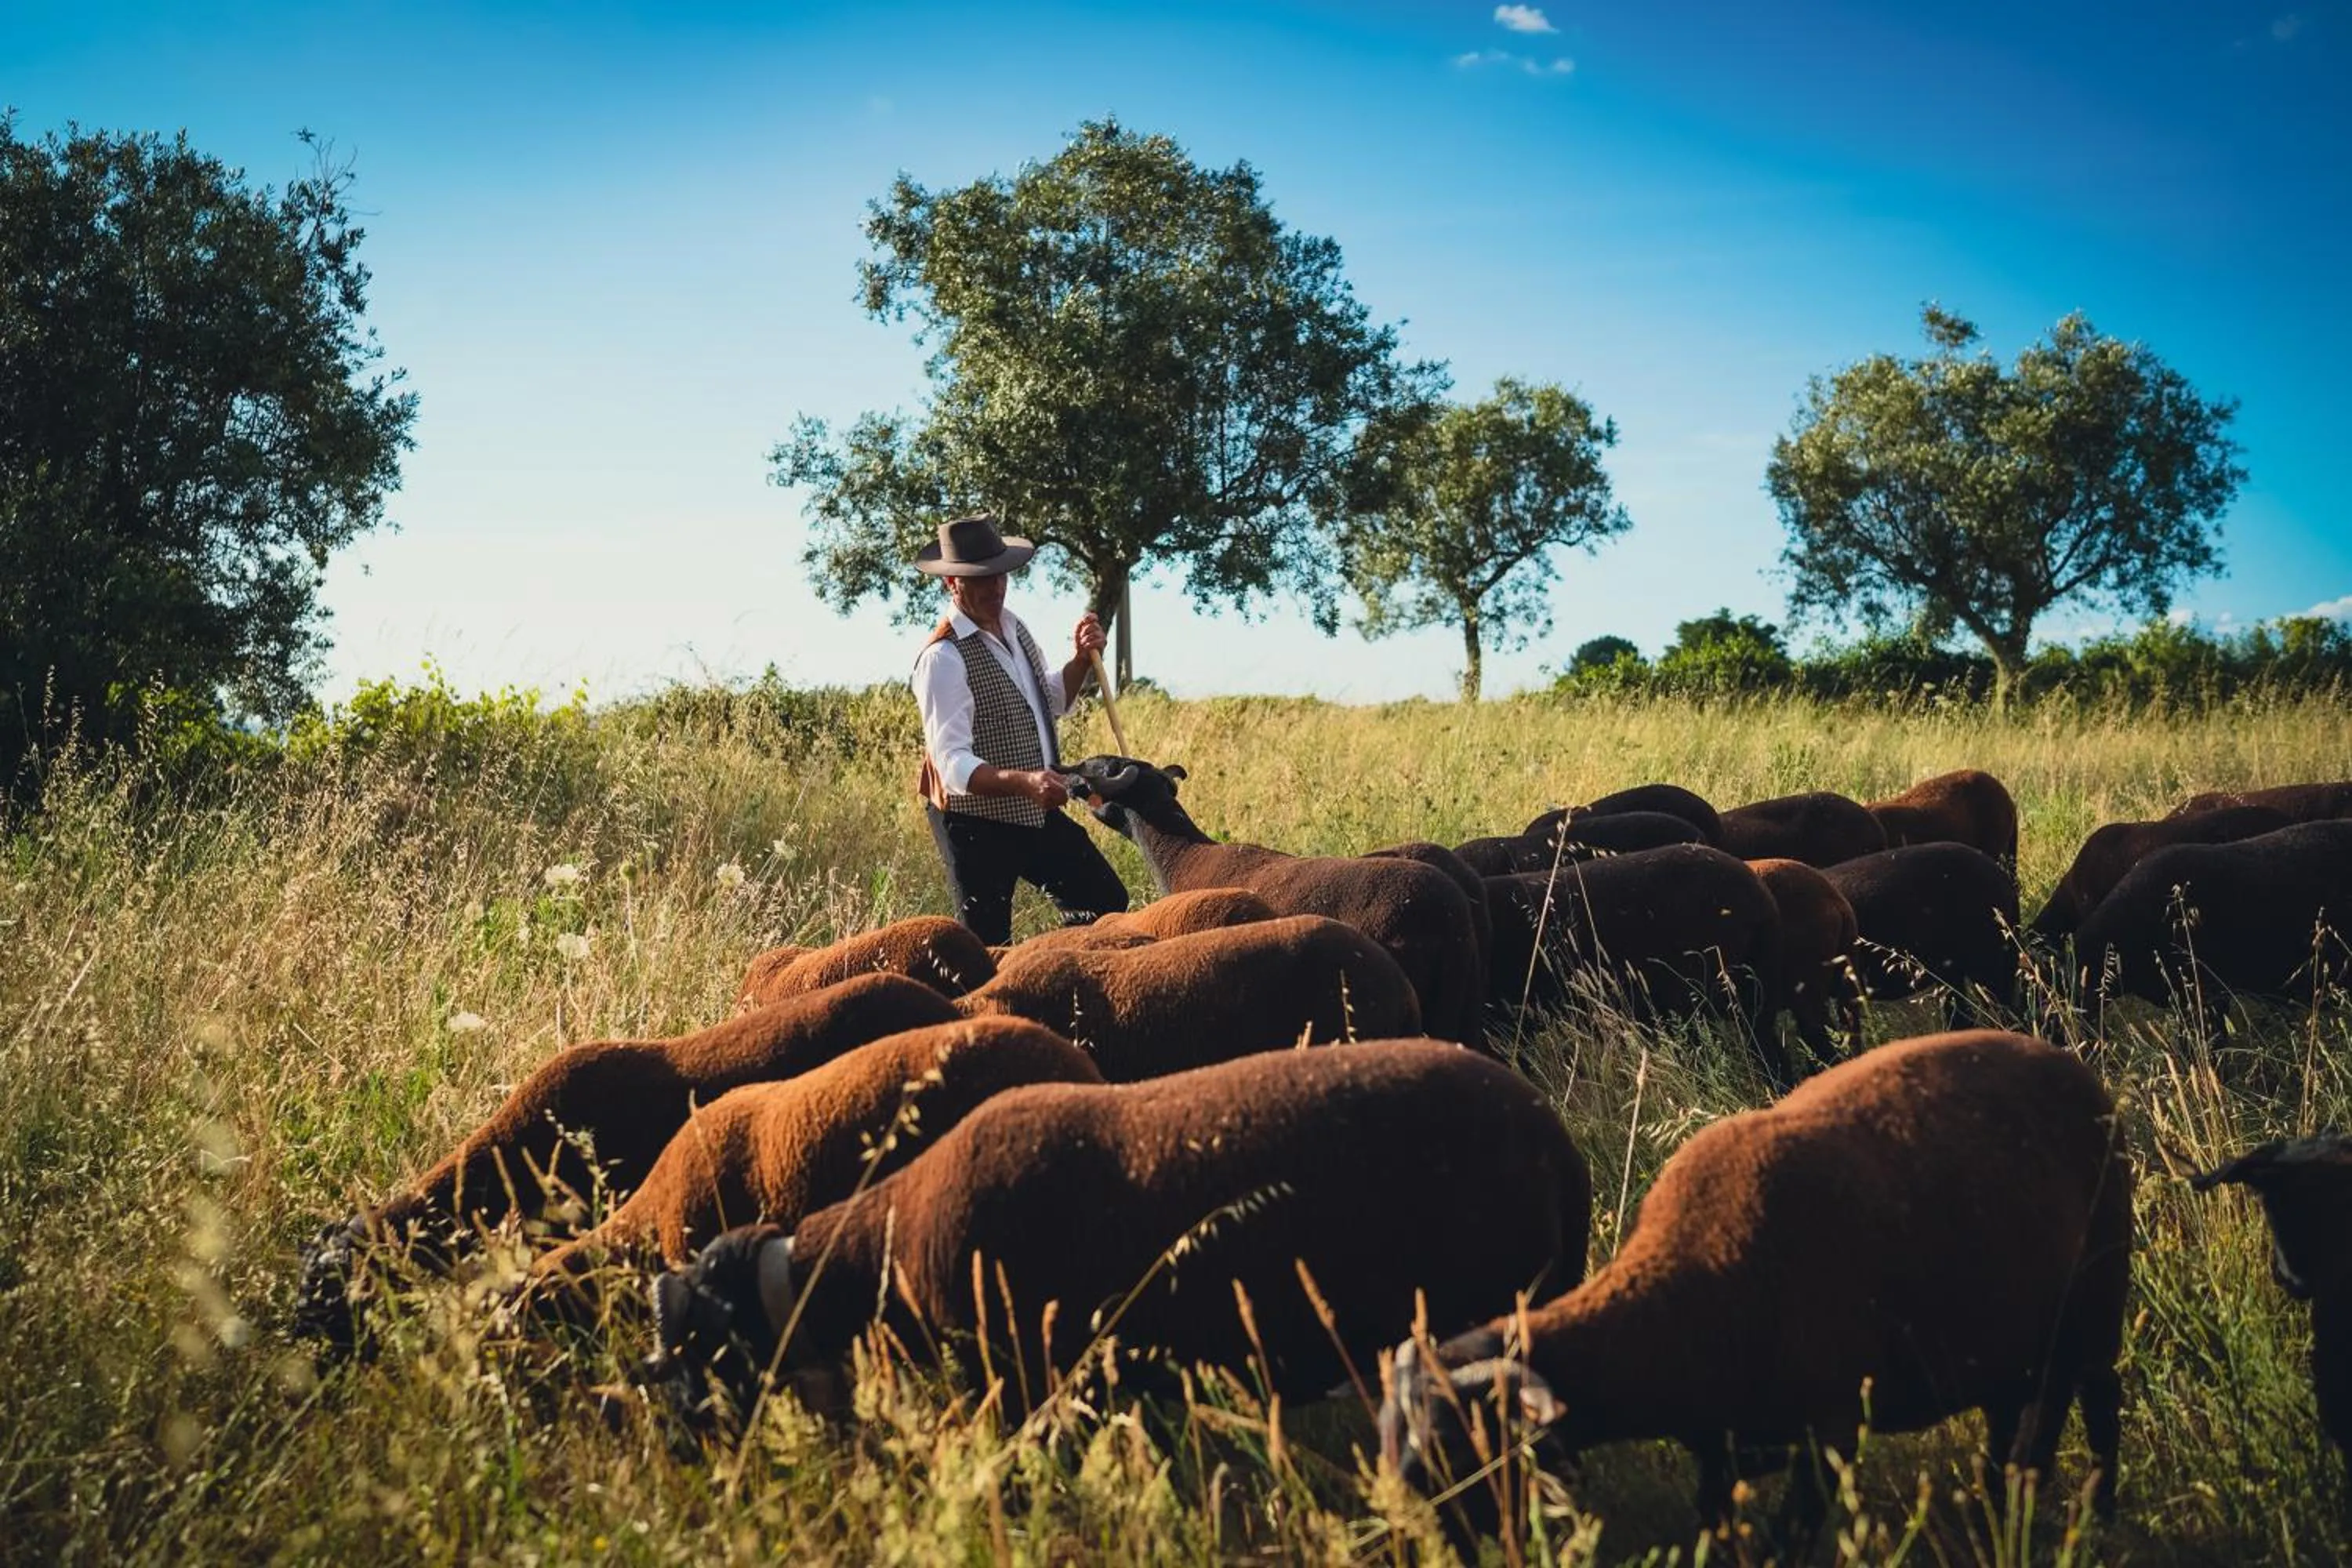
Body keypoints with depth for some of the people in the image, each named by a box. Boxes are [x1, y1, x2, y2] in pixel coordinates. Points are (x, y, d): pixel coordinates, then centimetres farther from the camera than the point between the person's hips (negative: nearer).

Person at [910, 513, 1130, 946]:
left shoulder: (1014, 627, 6)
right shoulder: (943, 658, -20)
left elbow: (1051, 702, 22)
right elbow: (953, 764, -27)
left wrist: (1080, 660, 3)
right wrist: (1023, 782, -41)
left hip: (1037, 813, 8)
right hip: (977, 825, -8)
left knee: (1107, 904, 13)